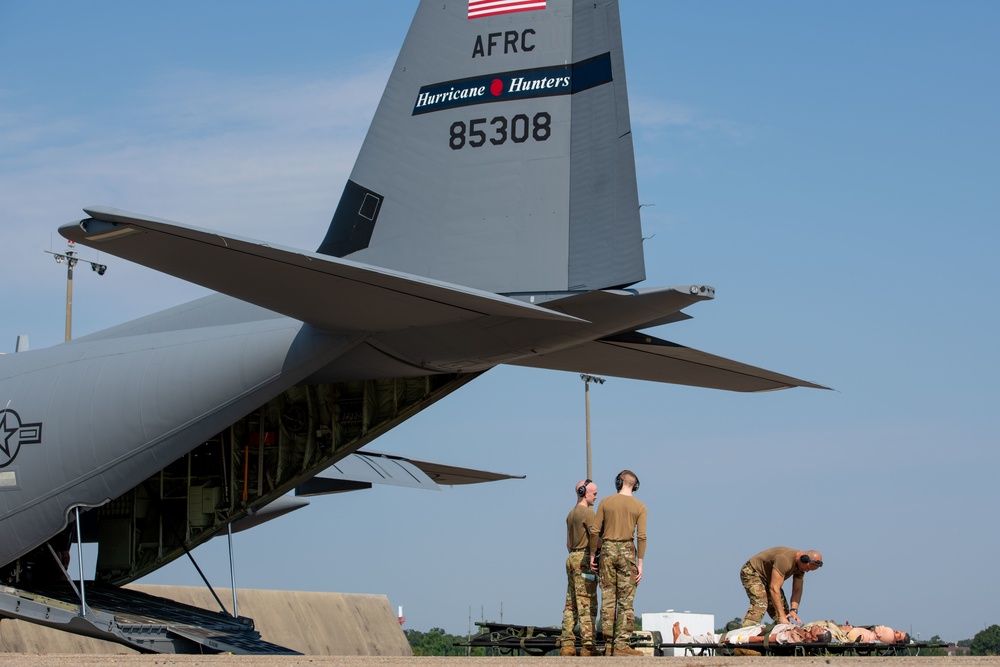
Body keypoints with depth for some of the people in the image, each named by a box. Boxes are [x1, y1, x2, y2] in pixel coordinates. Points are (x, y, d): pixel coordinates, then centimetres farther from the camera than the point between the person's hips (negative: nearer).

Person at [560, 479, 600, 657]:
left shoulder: (571, 514, 19)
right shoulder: (587, 512, -9)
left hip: (572, 558, 9)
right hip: (585, 559, -9)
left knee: (571, 604, 6)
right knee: (587, 604, -10)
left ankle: (567, 645, 3)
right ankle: (587, 645, -14)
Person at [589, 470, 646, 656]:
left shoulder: (605, 502, 4)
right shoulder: (640, 507, 0)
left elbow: (594, 531, -1)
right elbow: (641, 536, -8)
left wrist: (592, 554, 8)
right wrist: (640, 564, -6)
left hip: (607, 551, 2)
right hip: (627, 552, -2)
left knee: (608, 599, 5)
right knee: (626, 601, -3)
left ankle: (609, 645, 3)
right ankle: (621, 645, -11)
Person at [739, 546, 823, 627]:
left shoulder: (801, 566, -8)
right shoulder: (785, 560, -36)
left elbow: (797, 590, -4)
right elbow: (774, 588, -39)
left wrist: (793, 610, -22)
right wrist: (781, 616, -40)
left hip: (767, 578, 9)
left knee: (783, 608, 0)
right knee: (760, 605, -29)